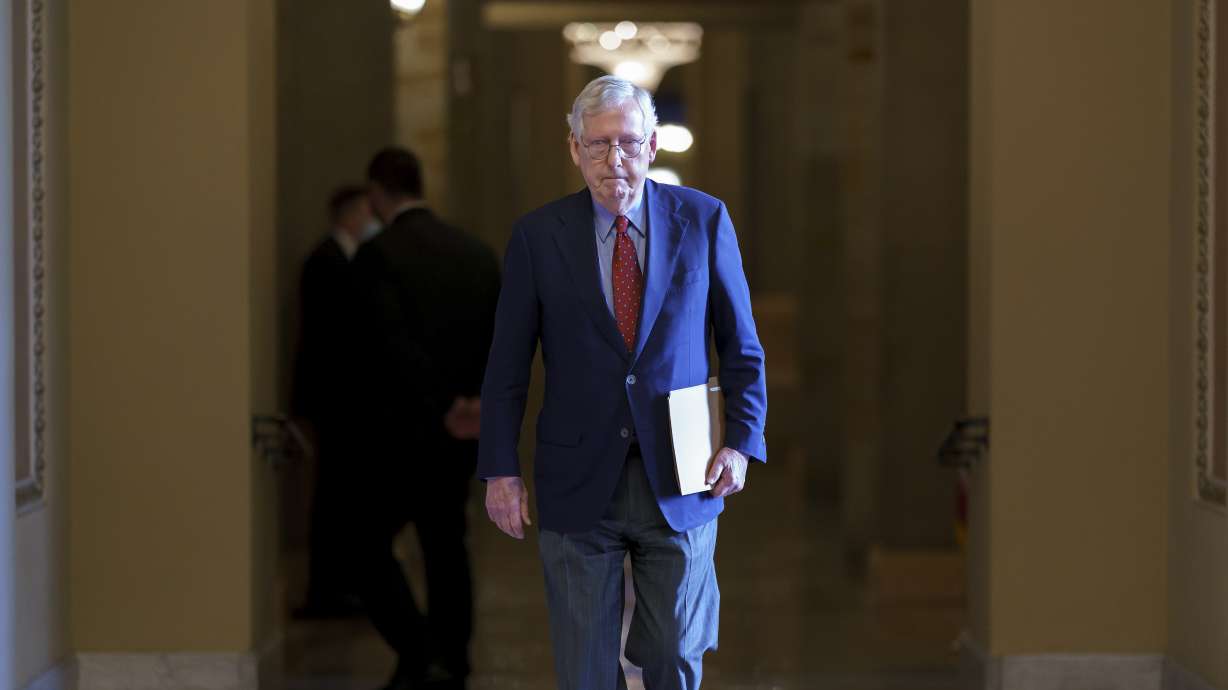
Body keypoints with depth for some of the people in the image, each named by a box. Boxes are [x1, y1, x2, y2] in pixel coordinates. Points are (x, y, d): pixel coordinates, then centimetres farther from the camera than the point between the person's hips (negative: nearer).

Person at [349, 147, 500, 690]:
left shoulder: (377, 255, -12)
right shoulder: (477, 253, 6)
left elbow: (396, 343, -22)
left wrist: (444, 409, -18)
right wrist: (479, 402, -3)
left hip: (402, 431, -6)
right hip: (461, 437, 6)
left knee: (370, 546, 5)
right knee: (446, 548, 16)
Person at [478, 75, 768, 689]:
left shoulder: (703, 220, 1)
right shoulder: (537, 236, -1)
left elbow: (740, 345, 6)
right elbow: (507, 364, 3)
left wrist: (742, 441, -5)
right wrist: (500, 469, -1)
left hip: (679, 483, 0)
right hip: (579, 483, 0)